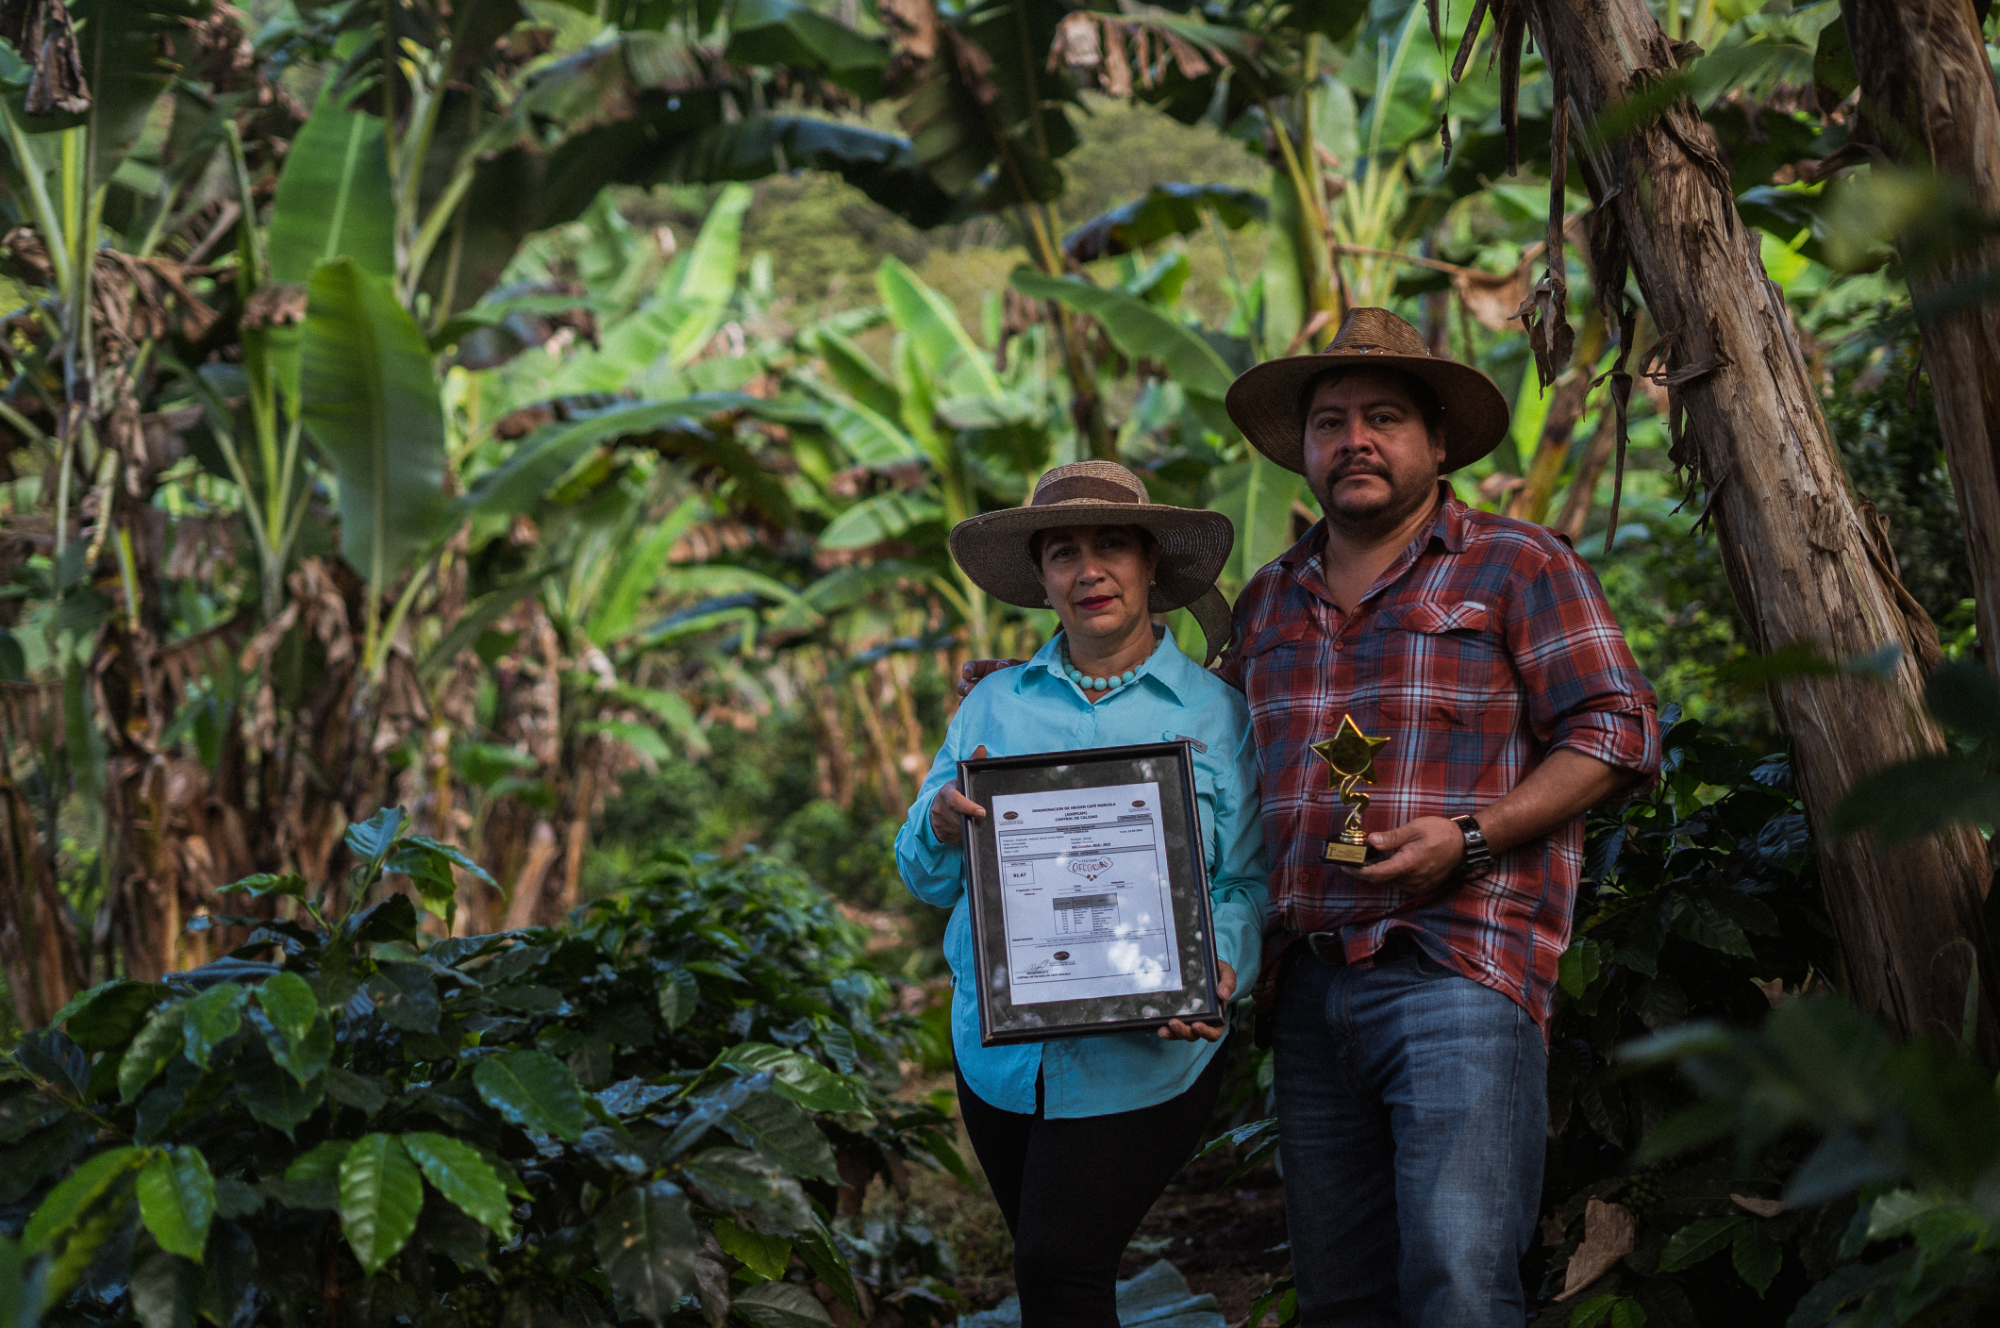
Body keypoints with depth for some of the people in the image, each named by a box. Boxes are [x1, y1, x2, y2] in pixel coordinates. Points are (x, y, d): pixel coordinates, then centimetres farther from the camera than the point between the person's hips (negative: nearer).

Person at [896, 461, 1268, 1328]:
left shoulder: (1216, 714, 1)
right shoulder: (994, 706, 9)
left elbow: (1247, 882, -2)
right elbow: (926, 878, 8)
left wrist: (1217, 969, -22)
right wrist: (943, 829, -15)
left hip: (1142, 1057, -4)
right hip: (1001, 1052, 4)